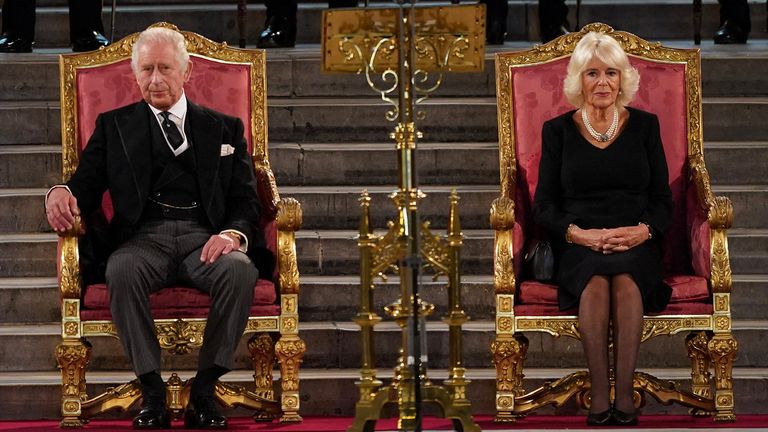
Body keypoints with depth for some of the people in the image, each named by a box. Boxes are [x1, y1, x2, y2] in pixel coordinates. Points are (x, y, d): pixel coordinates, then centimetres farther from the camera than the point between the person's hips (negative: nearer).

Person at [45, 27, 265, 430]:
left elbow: (246, 199, 12)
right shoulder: (113, 125, 21)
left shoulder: (224, 128, 21)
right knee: (121, 269, -37)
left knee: (239, 269, -35)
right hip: (144, 237, 0)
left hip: (204, 240, 0)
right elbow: (87, 186, 11)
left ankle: (204, 391, -27)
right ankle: (152, 392, -29)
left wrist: (234, 233, -12)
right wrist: (61, 193, -15)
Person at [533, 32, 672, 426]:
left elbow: (663, 199, 10)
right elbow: (544, 205, 6)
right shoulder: (557, 131, 10)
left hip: (635, 244, 0)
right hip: (578, 246, 0)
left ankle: (624, 396, -38)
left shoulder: (644, 125, 12)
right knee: (595, 282, -35)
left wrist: (644, 230, -12)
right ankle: (599, 399, -37)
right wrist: (578, 233, -13)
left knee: (626, 281, -35)